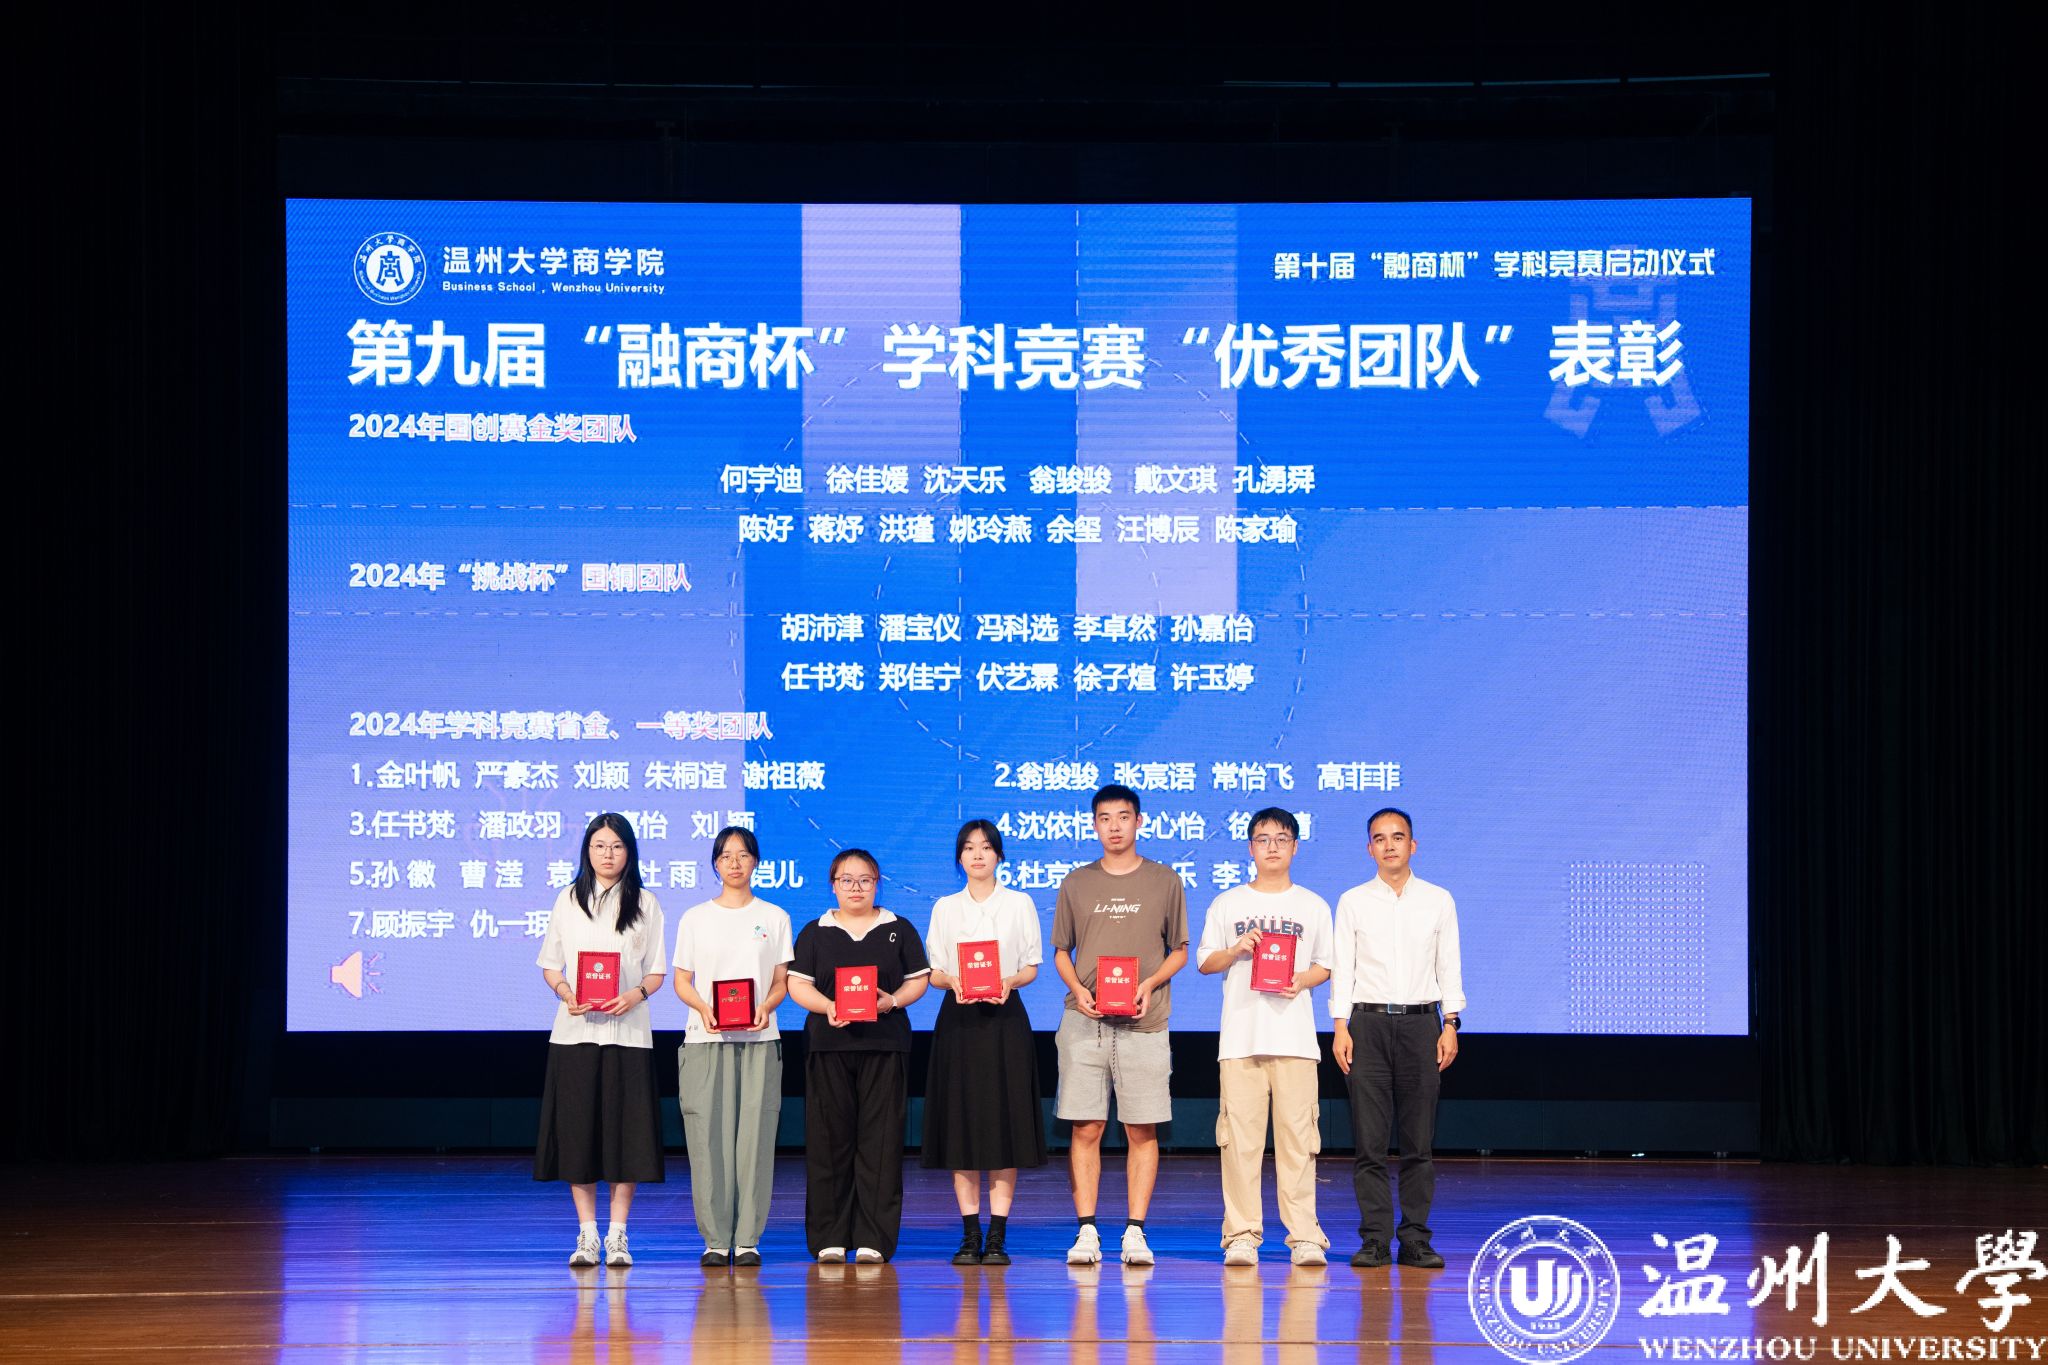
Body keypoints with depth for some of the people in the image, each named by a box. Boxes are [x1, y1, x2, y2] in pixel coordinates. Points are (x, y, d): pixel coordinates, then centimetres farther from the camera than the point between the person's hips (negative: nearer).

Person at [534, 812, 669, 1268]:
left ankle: (618, 1235, 3)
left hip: (627, 1030, -1)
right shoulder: (568, 900, 9)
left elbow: (657, 971, 5)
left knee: (626, 1132, -3)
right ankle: (586, 1234, 7)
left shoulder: (644, 903, 6)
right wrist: (565, 991, -11)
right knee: (577, 1130, 0)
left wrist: (636, 995, -15)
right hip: (576, 1029, 1)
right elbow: (550, 964, 10)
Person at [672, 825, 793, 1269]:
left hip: (759, 1039, 0)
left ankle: (747, 1237, -1)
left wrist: (766, 1007, -12)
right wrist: (704, 1008, -12)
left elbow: (782, 981, 9)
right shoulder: (695, 918, 10)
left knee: (754, 1135, -5)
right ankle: (715, 1238, -1)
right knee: (709, 1136, -5)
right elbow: (682, 981, 8)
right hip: (706, 1039, 0)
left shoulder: (773, 917, 10)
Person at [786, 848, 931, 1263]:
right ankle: (829, 1237, 2)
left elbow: (919, 980, 10)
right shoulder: (815, 933, 11)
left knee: (880, 1139, -4)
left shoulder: (899, 930, 11)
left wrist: (892, 1001, -10)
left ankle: (873, 1238, -3)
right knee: (830, 1138, -2)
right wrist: (828, 1007, -14)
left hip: (884, 1045, 0)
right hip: (829, 1044, 0)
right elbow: (798, 985, 4)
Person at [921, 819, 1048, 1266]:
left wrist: (1009, 982, -15)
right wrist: (952, 981, -13)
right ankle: (970, 1234, 3)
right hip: (959, 1019, 1)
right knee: (961, 1124, -1)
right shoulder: (945, 908, 11)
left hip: (1005, 1018, -1)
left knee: (1004, 1124, -5)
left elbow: (1031, 967, 6)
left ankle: (997, 1236, -3)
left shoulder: (1019, 904, 8)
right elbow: (934, 971, 9)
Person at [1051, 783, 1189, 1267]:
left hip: (1143, 1023, -1)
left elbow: (1179, 951, 10)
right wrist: (1078, 989, -4)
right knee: (1086, 1128, -2)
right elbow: (1060, 951, 14)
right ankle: (1086, 1232, 0)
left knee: (1142, 1130, -2)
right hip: (1085, 1022, 1)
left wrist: (1150, 983, -8)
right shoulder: (1077, 883, 11)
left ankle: (1136, 1232, 2)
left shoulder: (1164, 881, 7)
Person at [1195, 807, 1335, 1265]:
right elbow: (1205, 962, 12)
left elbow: (1326, 966, 13)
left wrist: (1302, 980, -7)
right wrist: (1235, 950, -8)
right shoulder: (1227, 905, 11)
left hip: (1295, 1038, 0)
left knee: (1297, 1137, -5)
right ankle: (1241, 1236, 0)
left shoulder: (1313, 906, 12)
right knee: (1240, 1137, -4)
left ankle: (1304, 1236, -3)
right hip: (1241, 1035, 0)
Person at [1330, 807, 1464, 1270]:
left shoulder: (1438, 901, 9)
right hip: (1368, 1023, -1)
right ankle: (1375, 1239, 0)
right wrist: (1341, 1028, -3)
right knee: (1369, 1140, -3)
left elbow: (1449, 967, 8)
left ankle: (1416, 1238, 4)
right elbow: (1342, 968, 5)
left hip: (1420, 1022, 1)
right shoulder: (1353, 902, 7)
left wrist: (1450, 1025, -1)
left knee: (1419, 1141, 0)